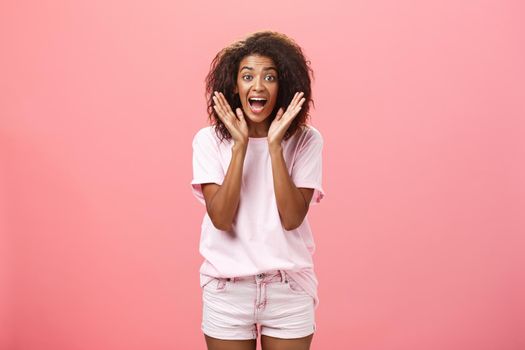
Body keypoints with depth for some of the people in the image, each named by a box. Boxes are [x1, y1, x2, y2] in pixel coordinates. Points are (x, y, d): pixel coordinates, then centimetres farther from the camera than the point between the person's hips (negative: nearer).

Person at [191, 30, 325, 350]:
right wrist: (240, 145, -20)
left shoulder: (306, 140, -6)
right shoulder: (209, 140, -6)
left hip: (290, 288, 0)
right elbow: (221, 219, -15)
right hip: (227, 289, 0)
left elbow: (291, 219, -15)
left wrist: (275, 145, -20)